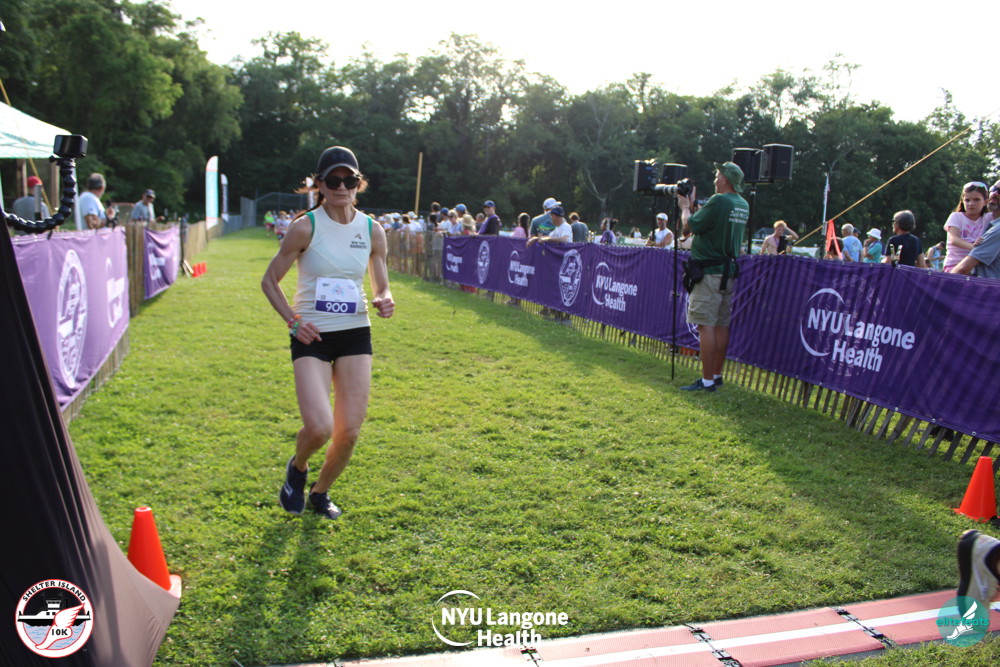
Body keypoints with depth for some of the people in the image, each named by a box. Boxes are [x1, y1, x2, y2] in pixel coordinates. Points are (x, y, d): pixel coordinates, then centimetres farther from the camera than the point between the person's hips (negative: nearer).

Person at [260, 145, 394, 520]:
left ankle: (320, 493, 30)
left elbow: (382, 287, 12)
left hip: (356, 335, 3)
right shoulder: (306, 227, -7)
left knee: (349, 432, 1)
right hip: (312, 336, -3)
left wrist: (385, 301, -11)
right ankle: (297, 469, 21)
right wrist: (293, 320, -13)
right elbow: (269, 281, 1)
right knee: (319, 428, -17)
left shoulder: (372, 231, 2)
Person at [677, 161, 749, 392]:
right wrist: (694, 203, 22)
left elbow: (692, 225, -11)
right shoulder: (743, 205, 12)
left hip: (710, 271, -9)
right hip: (729, 271, 9)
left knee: (706, 325, -7)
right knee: (721, 325, 12)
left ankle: (707, 381, -6)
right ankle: (717, 375, 20)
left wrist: (685, 206, 7)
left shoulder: (718, 201, -15)